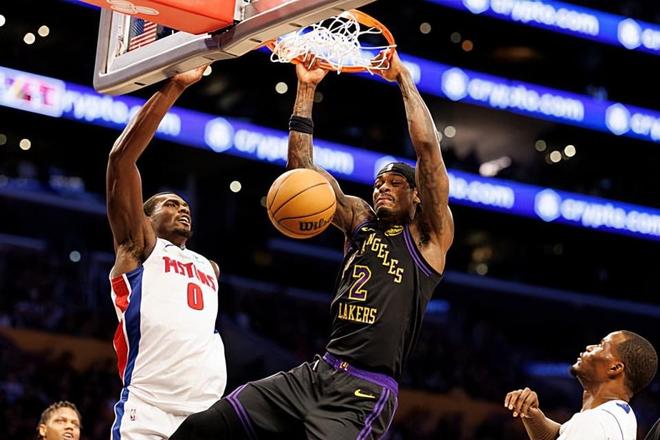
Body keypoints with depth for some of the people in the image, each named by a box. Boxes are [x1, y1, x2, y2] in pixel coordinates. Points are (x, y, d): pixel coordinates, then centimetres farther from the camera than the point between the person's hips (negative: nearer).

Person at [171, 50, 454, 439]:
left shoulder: (428, 235, 2)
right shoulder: (360, 221, 18)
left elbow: (427, 146, -9)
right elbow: (302, 166, 14)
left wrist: (403, 78, -2)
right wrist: (307, 89, 8)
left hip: (366, 393, -6)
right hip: (317, 373, 6)